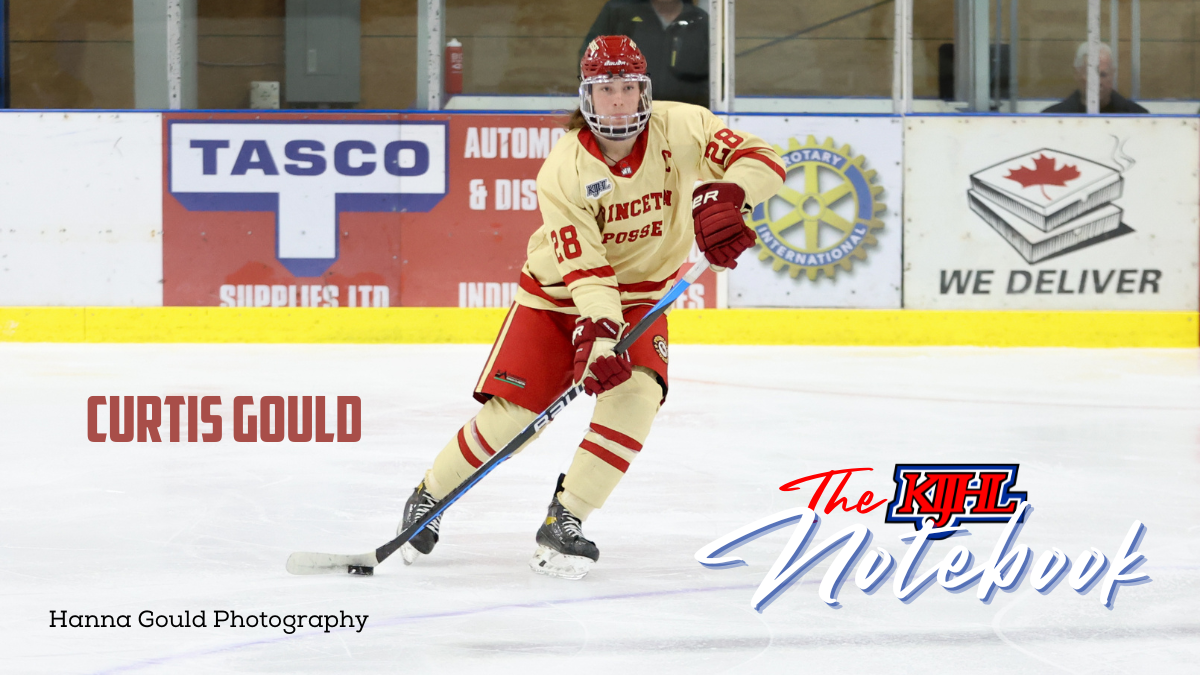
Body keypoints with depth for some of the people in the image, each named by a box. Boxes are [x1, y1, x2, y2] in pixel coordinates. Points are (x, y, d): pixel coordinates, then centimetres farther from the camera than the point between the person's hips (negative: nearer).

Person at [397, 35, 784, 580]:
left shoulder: (679, 128, -16)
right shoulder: (564, 168, -21)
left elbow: (762, 160, -22)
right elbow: (582, 264, -27)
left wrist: (723, 196, -43)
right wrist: (598, 330, -43)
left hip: (639, 298, 2)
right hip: (557, 295, -2)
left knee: (636, 395, -25)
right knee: (508, 411, -9)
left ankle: (564, 522, -13)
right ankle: (428, 499, 16)